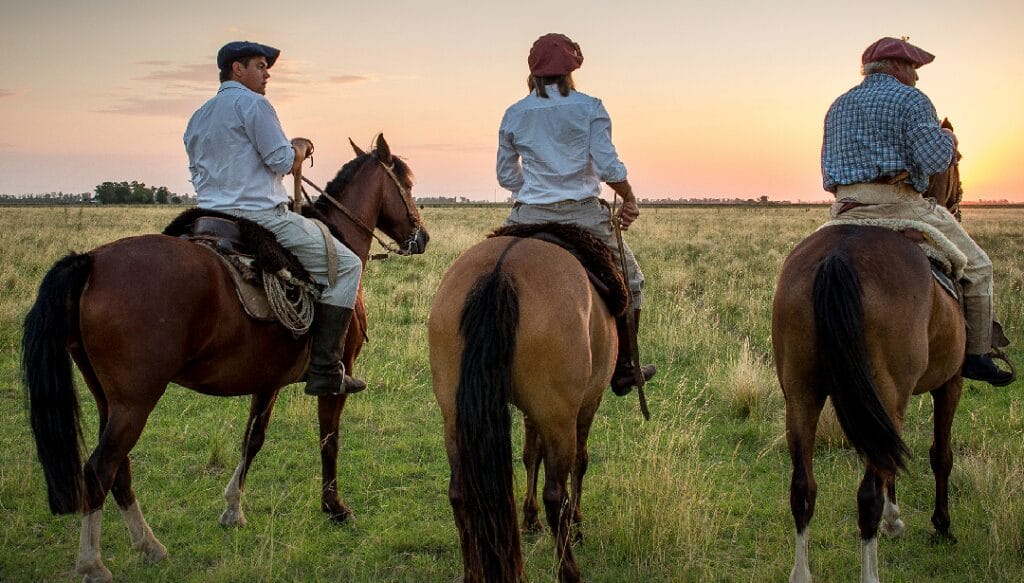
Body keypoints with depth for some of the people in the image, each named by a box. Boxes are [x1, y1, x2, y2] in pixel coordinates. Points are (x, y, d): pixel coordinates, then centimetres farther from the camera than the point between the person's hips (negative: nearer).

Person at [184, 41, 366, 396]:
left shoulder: (197, 118, 19)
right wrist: (301, 147, 9)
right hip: (261, 215, -9)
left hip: (210, 215, 9)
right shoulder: (252, 103, -7)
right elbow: (285, 162, -13)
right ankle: (325, 370, -11)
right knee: (347, 265, -4)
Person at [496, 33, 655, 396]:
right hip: (583, 215, -2)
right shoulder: (589, 108, -3)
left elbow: (506, 177, 11)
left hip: (529, 217, 2)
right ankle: (622, 370, 21)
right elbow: (608, 166, -11)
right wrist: (629, 198, 6)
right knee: (629, 280, 19)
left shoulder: (513, 115, 5)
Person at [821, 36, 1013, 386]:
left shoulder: (838, 106, 18)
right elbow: (933, 160, -14)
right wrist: (948, 141, 5)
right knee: (977, 267, 9)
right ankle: (977, 354, 9)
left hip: (845, 212, 6)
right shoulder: (911, 99, -2)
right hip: (899, 205, -6)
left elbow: (828, 174, 18)